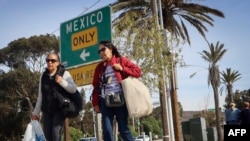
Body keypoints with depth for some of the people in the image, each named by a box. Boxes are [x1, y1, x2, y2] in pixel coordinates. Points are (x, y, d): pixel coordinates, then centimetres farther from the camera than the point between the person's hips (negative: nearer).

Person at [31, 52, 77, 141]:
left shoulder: (64, 73, -1)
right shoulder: (43, 76, 10)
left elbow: (73, 89, -10)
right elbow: (40, 96, 15)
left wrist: (62, 82, -25)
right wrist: (36, 112, 13)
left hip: (59, 109, -4)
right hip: (46, 111, 4)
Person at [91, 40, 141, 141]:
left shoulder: (121, 60, 7)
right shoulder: (99, 67, 16)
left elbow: (138, 71, 1)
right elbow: (96, 86, 13)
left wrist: (122, 69, -9)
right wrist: (95, 103, 4)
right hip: (105, 102, 3)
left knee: (123, 129, -1)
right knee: (107, 130, -5)